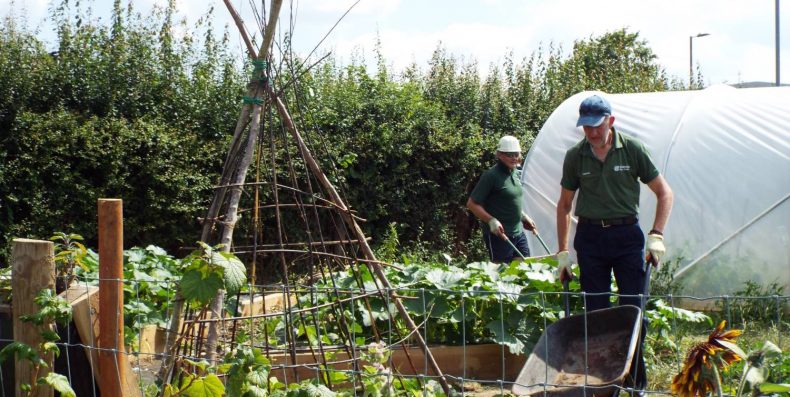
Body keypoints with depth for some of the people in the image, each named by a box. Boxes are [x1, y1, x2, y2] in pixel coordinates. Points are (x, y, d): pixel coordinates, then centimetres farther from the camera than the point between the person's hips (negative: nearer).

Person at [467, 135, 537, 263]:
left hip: (518, 233, 8)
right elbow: (472, 204, -14)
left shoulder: (516, 174, 11)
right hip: (498, 234, -8)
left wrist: (524, 216, 17)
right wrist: (491, 220, -22)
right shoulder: (491, 175, -13)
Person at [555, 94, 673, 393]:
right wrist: (562, 252, 9)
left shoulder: (632, 150, -3)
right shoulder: (575, 156, 3)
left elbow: (664, 193, 3)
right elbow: (564, 205, 12)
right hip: (590, 237, 2)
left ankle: (637, 380, 7)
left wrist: (656, 236, -7)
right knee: (594, 312, 4)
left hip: (627, 235, -2)